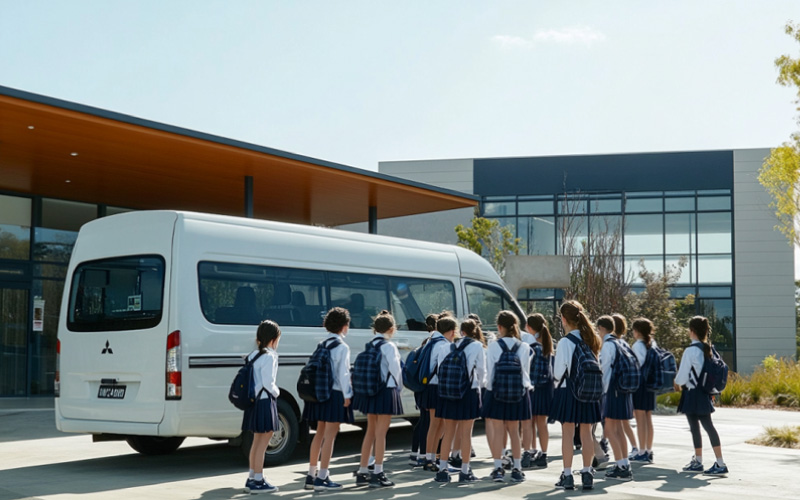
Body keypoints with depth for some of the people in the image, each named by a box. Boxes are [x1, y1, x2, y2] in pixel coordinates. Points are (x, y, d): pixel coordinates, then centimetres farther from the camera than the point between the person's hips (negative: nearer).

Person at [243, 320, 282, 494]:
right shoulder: (269, 357, -16)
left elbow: (254, 379, 12)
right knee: (262, 443, -3)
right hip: (265, 402, -9)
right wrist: (276, 392, -2)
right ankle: (258, 481, 1)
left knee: (257, 442, 18)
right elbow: (268, 383, -20)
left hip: (254, 401, 9)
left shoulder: (253, 355, 11)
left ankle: (252, 479, 25)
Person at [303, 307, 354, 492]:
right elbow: (343, 374, -15)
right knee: (330, 436, -3)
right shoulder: (342, 347, -10)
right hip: (335, 394, -7)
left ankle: (311, 475, 21)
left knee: (320, 434, 15)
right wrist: (347, 395, -8)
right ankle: (322, 479, -3)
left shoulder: (322, 345, 10)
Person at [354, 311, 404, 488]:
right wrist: (397, 387, 7)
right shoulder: (389, 347, -11)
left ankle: (362, 473, 18)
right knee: (381, 433, -2)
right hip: (386, 391, -7)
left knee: (370, 432, 15)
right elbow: (395, 369, -11)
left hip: (370, 391, 7)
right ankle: (377, 475, 0)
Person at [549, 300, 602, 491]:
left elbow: (559, 372, -12)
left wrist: (557, 381, 8)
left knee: (567, 433, 1)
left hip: (568, 390, -5)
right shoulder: (591, 340, 2)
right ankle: (587, 473, 15)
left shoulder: (565, 342, -14)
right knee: (586, 433, 11)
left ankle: (567, 475, 3)